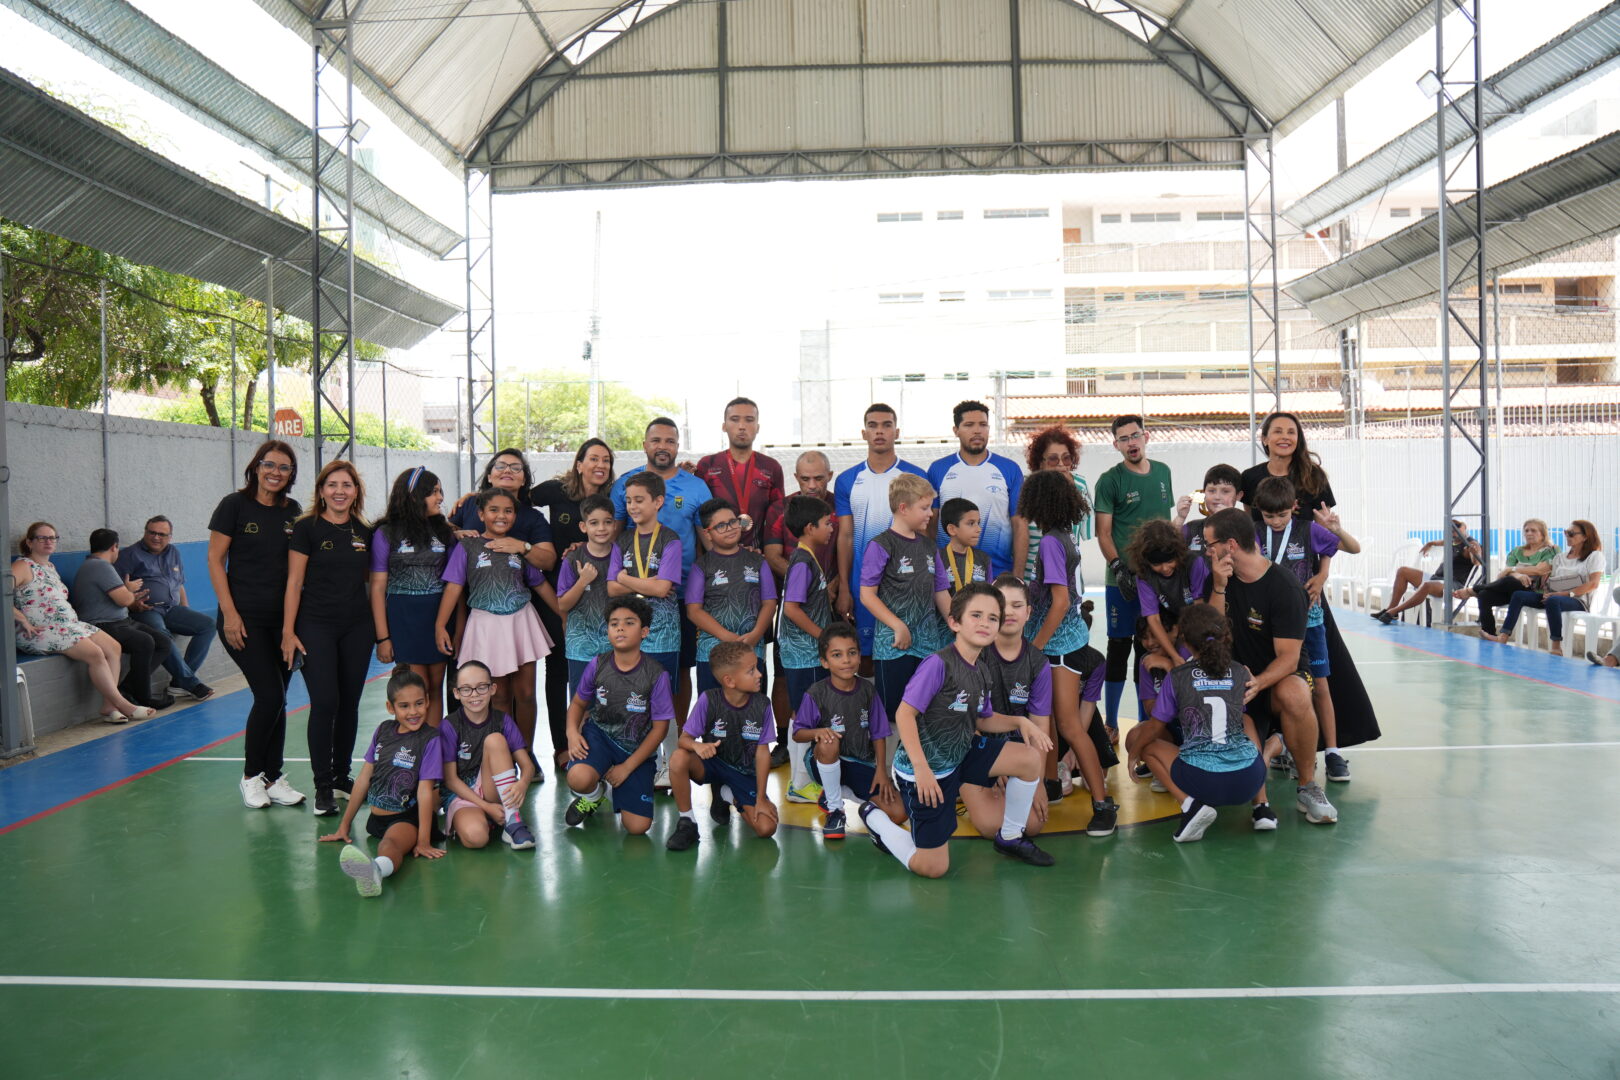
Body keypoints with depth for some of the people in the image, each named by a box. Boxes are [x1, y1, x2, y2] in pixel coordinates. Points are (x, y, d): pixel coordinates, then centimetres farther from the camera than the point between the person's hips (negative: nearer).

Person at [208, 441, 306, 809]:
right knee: (270, 695, -10)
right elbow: (215, 561, -5)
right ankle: (250, 775, 10)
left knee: (277, 699, 7)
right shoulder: (235, 505, -4)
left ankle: (273, 779, 18)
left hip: (283, 619, 4)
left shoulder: (293, 511, 8)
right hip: (245, 618, -4)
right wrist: (229, 613, -12)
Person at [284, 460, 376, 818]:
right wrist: (288, 631, -9)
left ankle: (342, 776, 22)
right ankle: (322, 786, 1)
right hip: (316, 626, -4)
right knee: (324, 703, -9)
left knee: (349, 703, 8)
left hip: (358, 627, 4)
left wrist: (381, 629, 11)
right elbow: (294, 582, -5)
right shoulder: (306, 528, -3)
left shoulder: (364, 532, 9)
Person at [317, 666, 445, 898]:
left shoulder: (430, 739, -3)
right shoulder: (384, 731, 13)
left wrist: (424, 841, -15)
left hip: (406, 819, -4)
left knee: (391, 842, -34)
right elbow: (364, 778, 17)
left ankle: (375, 868, -66)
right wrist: (344, 825, 20)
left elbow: (425, 790, -11)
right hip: (376, 818, 4)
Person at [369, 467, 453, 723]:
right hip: (404, 617, -3)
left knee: (436, 688, 6)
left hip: (439, 616, 4)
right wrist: (382, 637, -8)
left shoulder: (444, 531, 9)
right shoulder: (386, 534, -2)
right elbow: (378, 586, -4)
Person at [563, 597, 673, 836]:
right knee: (579, 778, -35)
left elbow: (660, 727, -9)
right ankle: (594, 795, 6)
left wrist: (627, 767, -11)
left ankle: (620, 787, 25)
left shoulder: (656, 675, -15)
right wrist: (572, 731, -14)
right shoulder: (597, 666, -8)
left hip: (637, 747, -1)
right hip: (598, 733, 1)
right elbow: (578, 703, 8)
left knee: (638, 827, -9)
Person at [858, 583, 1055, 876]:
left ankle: (1010, 838, 14)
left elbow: (984, 719, 16)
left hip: (961, 754, 8)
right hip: (925, 767, -8)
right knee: (933, 869, -4)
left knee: (1029, 758, -7)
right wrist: (921, 767, -32)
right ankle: (873, 817, 20)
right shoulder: (938, 664, -23)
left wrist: (1019, 721, -2)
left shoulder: (982, 669, 3)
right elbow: (904, 713, -25)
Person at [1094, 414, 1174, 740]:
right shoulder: (1110, 480, -4)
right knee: (1119, 647, 0)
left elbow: (1167, 520, 19)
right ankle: (1111, 723, 9)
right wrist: (1118, 565, -19)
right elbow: (1103, 532, -7)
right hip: (1123, 577, -4)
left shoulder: (1163, 472, 11)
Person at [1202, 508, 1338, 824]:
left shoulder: (1284, 587, -16)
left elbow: (1288, 657, -20)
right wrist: (1219, 587, -17)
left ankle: (1308, 786, -21)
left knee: (1293, 695, -41)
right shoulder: (1221, 576, 2)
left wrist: (1258, 683, -38)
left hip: (1279, 677, -4)